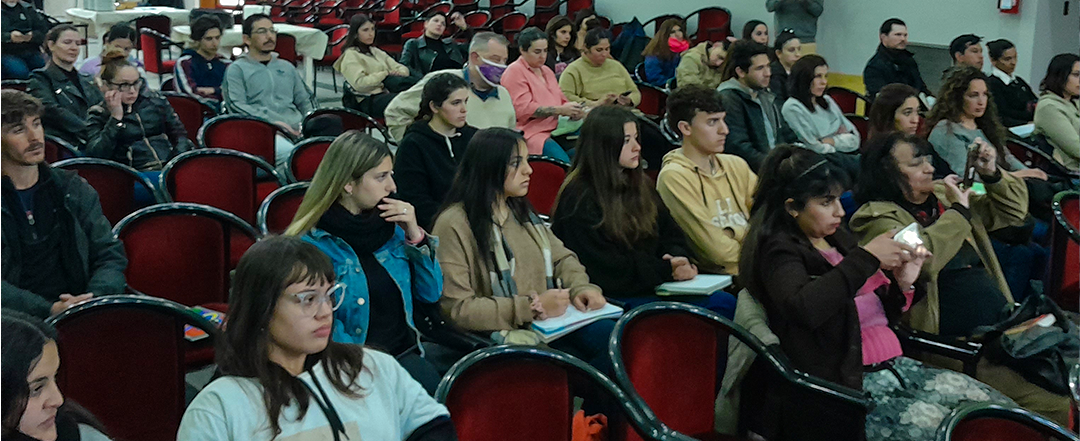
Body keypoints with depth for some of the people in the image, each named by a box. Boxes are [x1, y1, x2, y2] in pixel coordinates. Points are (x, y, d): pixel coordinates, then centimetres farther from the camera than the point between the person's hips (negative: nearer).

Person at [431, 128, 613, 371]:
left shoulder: (521, 212, 17)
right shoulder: (453, 225, -9)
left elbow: (562, 257, 23)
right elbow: (456, 308, -14)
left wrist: (581, 287, -1)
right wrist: (532, 307, -17)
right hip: (504, 336, -7)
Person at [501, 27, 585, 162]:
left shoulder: (547, 71, 25)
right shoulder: (514, 72, -2)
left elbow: (562, 101, 28)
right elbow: (523, 109, -13)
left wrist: (574, 112, 3)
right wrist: (560, 110, -16)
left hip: (555, 129, 8)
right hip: (532, 133, -8)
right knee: (563, 161, -33)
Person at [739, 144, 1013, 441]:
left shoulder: (838, 239, 16)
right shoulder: (779, 250, -6)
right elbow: (803, 307, -30)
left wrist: (903, 284, 1)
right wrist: (866, 257, -22)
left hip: (896, 366, 8)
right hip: (846, 385, -8)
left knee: (998, 406, -7)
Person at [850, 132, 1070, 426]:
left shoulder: (941, 195, 20)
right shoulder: (878, 217, -3)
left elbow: (1013, 211, 28)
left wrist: (992, 173, 10)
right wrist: (958, 211, -9)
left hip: (1004, 323, 9)